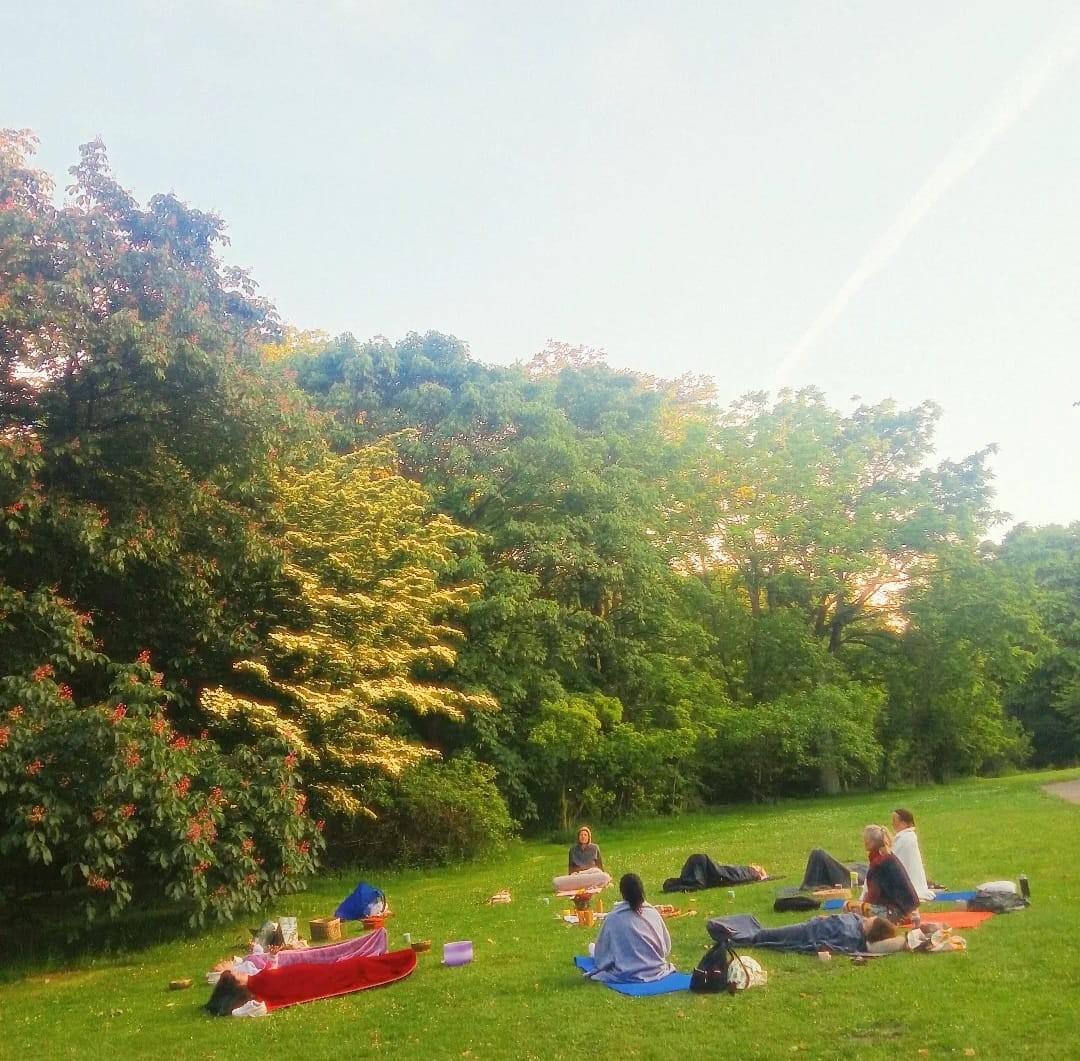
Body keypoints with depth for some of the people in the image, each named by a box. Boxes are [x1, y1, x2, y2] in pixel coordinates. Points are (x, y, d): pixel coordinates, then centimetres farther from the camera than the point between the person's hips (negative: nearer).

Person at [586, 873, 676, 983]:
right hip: (656, 971, 4)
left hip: (626, 975, -4)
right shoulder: (653, 912, -4)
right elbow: (667, 946, 6)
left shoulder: (613, 918, -12)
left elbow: (602, 949, -1)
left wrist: (601, 963, 19)